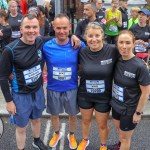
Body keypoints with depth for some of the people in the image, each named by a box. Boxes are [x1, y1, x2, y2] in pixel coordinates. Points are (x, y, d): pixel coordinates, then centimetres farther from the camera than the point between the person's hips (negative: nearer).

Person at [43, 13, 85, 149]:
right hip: (53, 89, 1)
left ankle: (72, 135, 50)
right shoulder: (46, 46, -15)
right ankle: (57, 133, 53)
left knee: (73, 114, 20)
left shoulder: (79, 45, -16)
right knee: (54, 114, 23)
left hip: (71, 88, 0)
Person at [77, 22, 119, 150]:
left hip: (104, 97, -2)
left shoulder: (113, 51, -20)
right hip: (84, 95, 2)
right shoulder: (82, 52, -12)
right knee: (86, 120, 25)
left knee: (102, 124, 18)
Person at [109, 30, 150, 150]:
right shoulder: (117, 60, -8)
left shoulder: (139, 66, -26)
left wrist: (138, 112, -14)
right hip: (116, 104, 6)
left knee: (125, 137, 15)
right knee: (119, 128, 29)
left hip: (130, 109, -6)